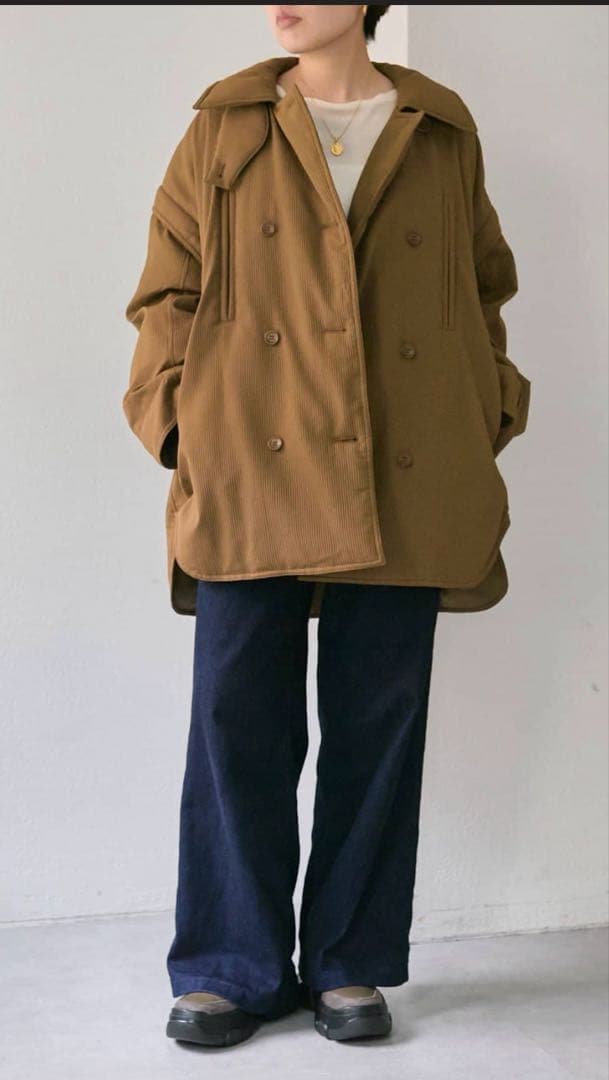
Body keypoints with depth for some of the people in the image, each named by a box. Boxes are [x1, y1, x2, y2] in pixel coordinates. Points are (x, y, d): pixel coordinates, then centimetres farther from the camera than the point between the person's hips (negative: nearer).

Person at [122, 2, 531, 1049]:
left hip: (402, 490, 1)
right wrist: (178, 417, -3)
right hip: (251, 481, -1)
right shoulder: (223, 130, 10)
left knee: (379, 723, 5)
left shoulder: (444, 137, 13)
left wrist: (487, 421, 8)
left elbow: (484, 294, 19)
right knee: (239, 720, -1)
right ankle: (234, 969, 14)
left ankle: (351, 965, 19)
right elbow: (167, 292, 10)